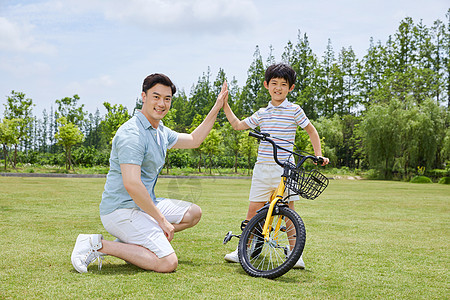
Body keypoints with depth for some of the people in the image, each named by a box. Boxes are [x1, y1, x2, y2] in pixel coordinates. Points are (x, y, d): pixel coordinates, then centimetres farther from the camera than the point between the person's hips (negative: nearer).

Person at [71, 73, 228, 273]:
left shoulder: (161, 132, 12)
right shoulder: (132, 134, -20)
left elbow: (194, 140, 28)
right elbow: (131, 185, -27)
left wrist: (217, 108, 22)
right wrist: (162, 220, -21)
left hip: (143, 203, 10)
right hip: (121, 210, -10)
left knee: (194, 213, 12)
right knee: (168, 263, -19)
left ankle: (131, 242, 7)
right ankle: (99, 245, -10)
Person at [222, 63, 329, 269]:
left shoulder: (294, 110, 0)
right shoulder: (262, 113, 11)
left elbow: (311, 131, 12)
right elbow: (238, 125, 23)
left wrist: (318, 155, 5)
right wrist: (224, 105, 19)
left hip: (285, 167, -3)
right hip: (263, 167, 3)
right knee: (254, 209, 4)